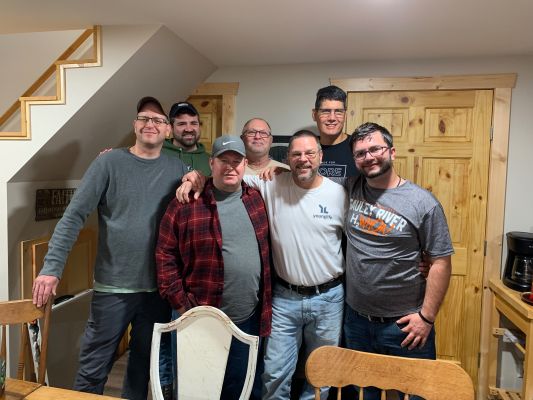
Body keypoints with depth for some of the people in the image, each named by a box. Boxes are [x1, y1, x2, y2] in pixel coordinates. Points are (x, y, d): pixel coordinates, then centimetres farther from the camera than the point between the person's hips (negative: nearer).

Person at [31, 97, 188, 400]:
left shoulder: (178, 169, 3)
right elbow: (74, 217, -7)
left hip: (159, 287, 3)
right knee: (93, 370, 10)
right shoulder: (110, 162, -5)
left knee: (144, 368, 18)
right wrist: (52, 268, -14)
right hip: (113, 286, -2)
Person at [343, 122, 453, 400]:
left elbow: (440, 262, -10)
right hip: (356, 319, 4)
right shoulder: (350, 190, -2)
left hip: (404, 324, -3)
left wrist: (426, 316, -12)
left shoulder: (423, 203, -12)